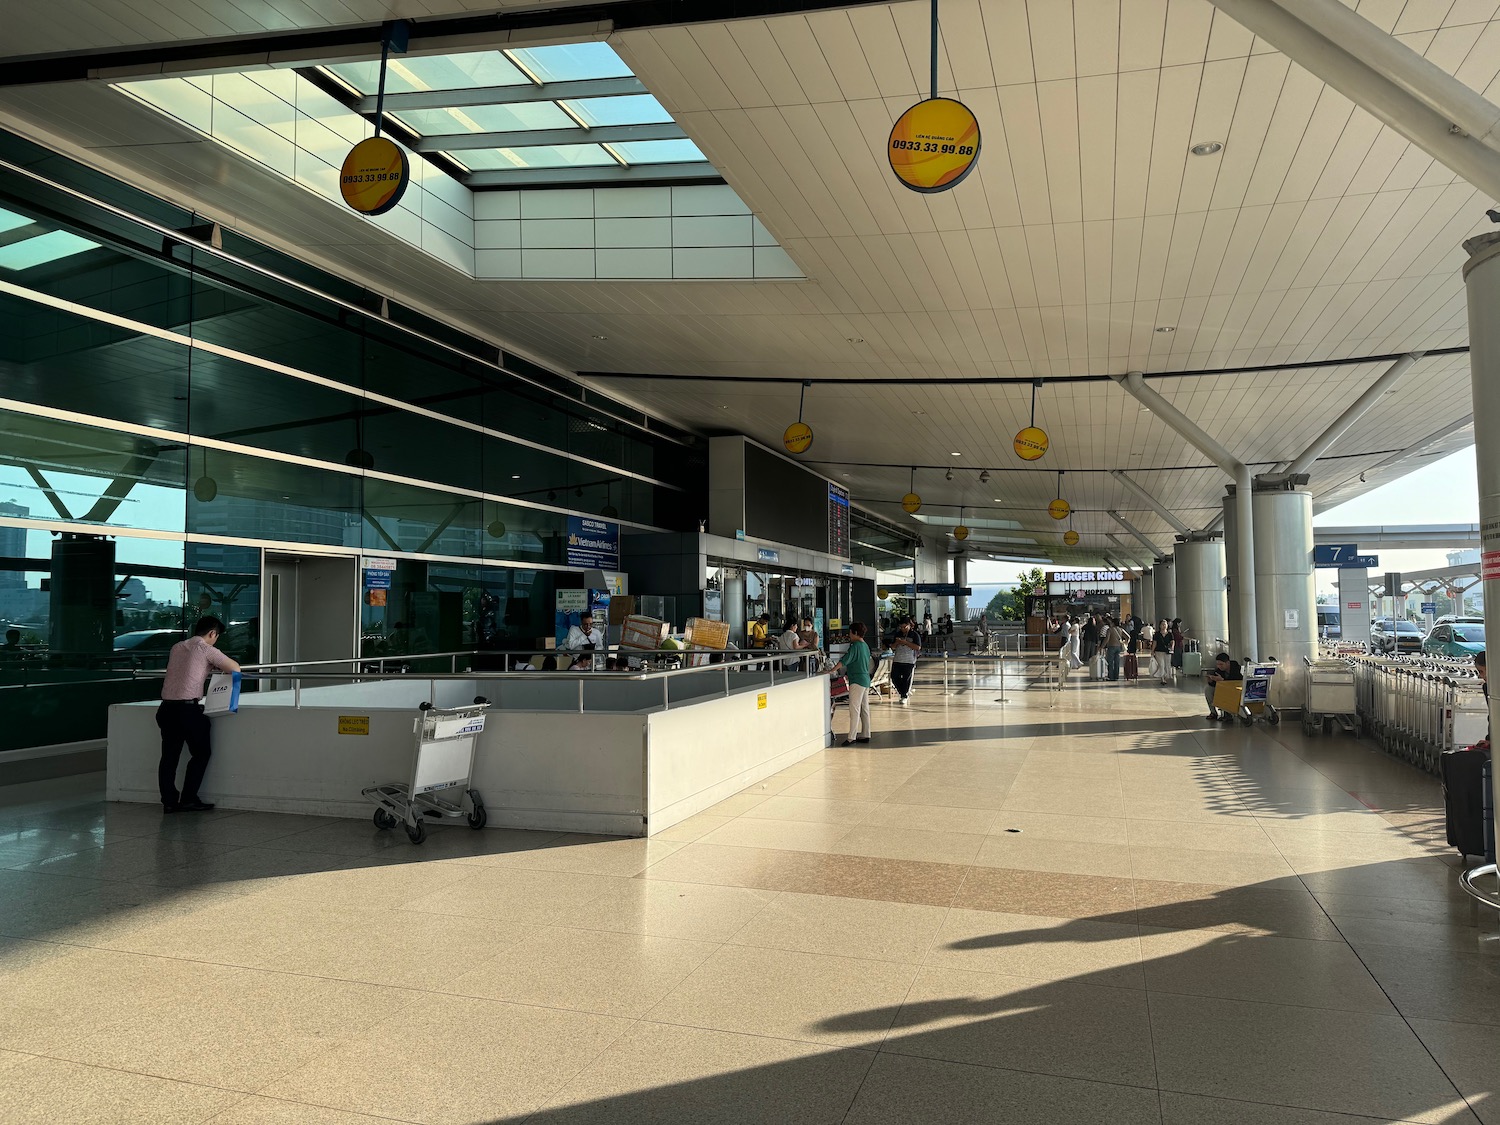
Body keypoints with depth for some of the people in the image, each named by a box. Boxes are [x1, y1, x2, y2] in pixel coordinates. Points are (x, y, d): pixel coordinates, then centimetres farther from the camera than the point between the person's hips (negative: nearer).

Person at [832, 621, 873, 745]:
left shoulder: (855, 646, -15)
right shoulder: (865, 646, 13)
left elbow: (844, 661, -19)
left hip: (857, 681, -9)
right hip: (866, 680, 9)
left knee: (854, 709, -9)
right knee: (864, 709, 12)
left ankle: (852, 737, -9)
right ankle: (865, 735, 17)